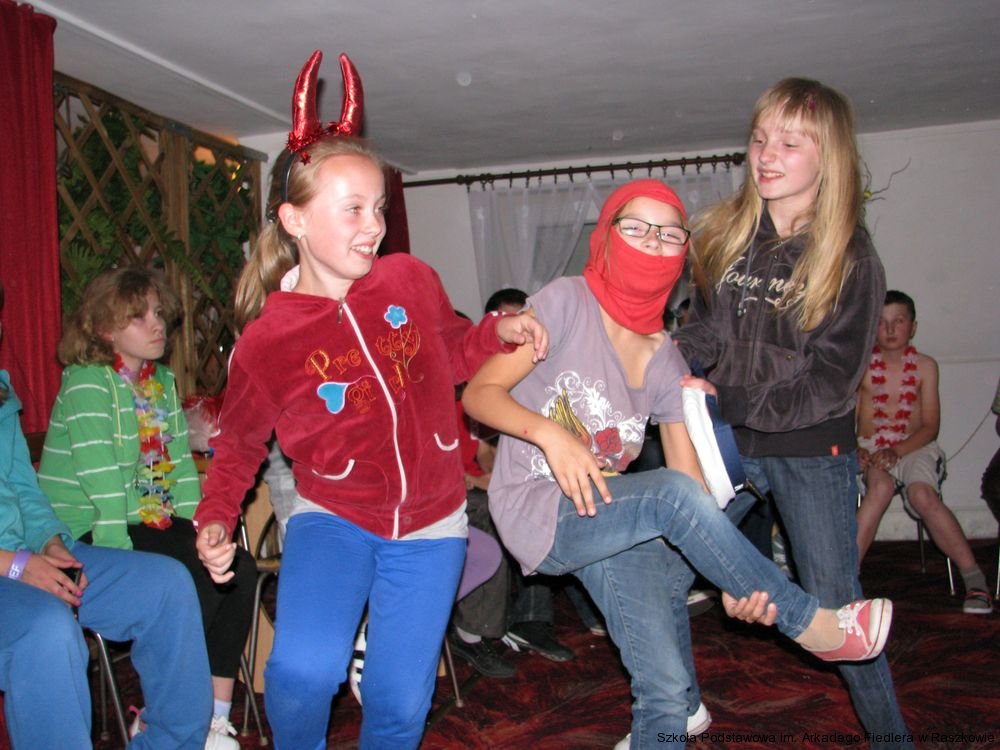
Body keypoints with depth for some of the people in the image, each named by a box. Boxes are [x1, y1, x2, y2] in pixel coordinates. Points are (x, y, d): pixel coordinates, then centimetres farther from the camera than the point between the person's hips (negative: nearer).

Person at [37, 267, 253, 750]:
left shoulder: (163, 382, 12)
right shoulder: (87, 383, -11)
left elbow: (181, 461, 8)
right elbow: (101, 478, -19)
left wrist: (199, 530, -4)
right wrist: (120, 558, -23)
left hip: (156, 521, 7)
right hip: (90, 531, -7)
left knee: (239, 569, -13)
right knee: (199, 584, -22)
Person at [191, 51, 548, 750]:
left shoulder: (411, 278, -7)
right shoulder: (267, 338, -10)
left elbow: (452, 350, 14)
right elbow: (239, 443, 5)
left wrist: (502, 330, -5)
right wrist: (216, 518, -11)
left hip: (429, 526, 2)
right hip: (332, 517, -1)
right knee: (304, 672, -24)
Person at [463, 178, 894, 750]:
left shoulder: (667, 362, 3)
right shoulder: (567, 303, -9)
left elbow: (697, 485, -2)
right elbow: (479, 393, -12)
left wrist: (736, 581, -15)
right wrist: (548, 432, -31)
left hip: (613, 518, 5)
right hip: (538, 512, -5)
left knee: (667, 688, -6)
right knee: (671, 494, -30)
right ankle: (812, 625, -12)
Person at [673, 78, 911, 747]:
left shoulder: (851, 258, -8)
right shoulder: (725, 232, 2)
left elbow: (833, 380, -11)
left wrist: (737, 403, -16)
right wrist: (671, 353, -9)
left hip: (813, 450, -3)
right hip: (728, 440, 4)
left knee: (834, 603, 5)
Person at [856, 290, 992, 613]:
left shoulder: (925, 366, 3)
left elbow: (930, 427, -1)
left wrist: (896, 451, -18)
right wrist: (856, 451, -22)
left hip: (914, 447, 0)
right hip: (871, 448, 0)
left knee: (922, 494, -31)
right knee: (880, 486, -34)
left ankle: (974, 578, -20)